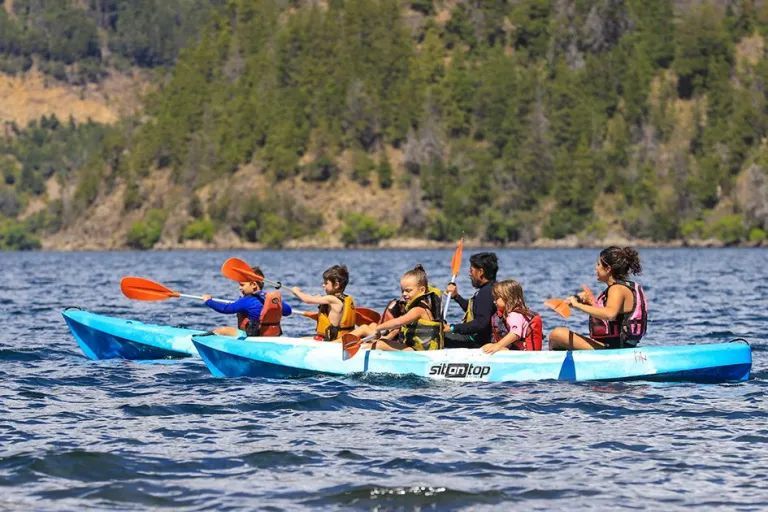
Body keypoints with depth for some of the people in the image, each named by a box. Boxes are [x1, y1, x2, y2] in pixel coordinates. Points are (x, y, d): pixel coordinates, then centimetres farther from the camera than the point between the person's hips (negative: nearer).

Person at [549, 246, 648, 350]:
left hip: (611, 348, -11)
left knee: (557, 334, -14)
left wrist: (579, 305, -33)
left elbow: (610, 314, -37)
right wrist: (590, 301, 16)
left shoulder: (618, 289, -16)